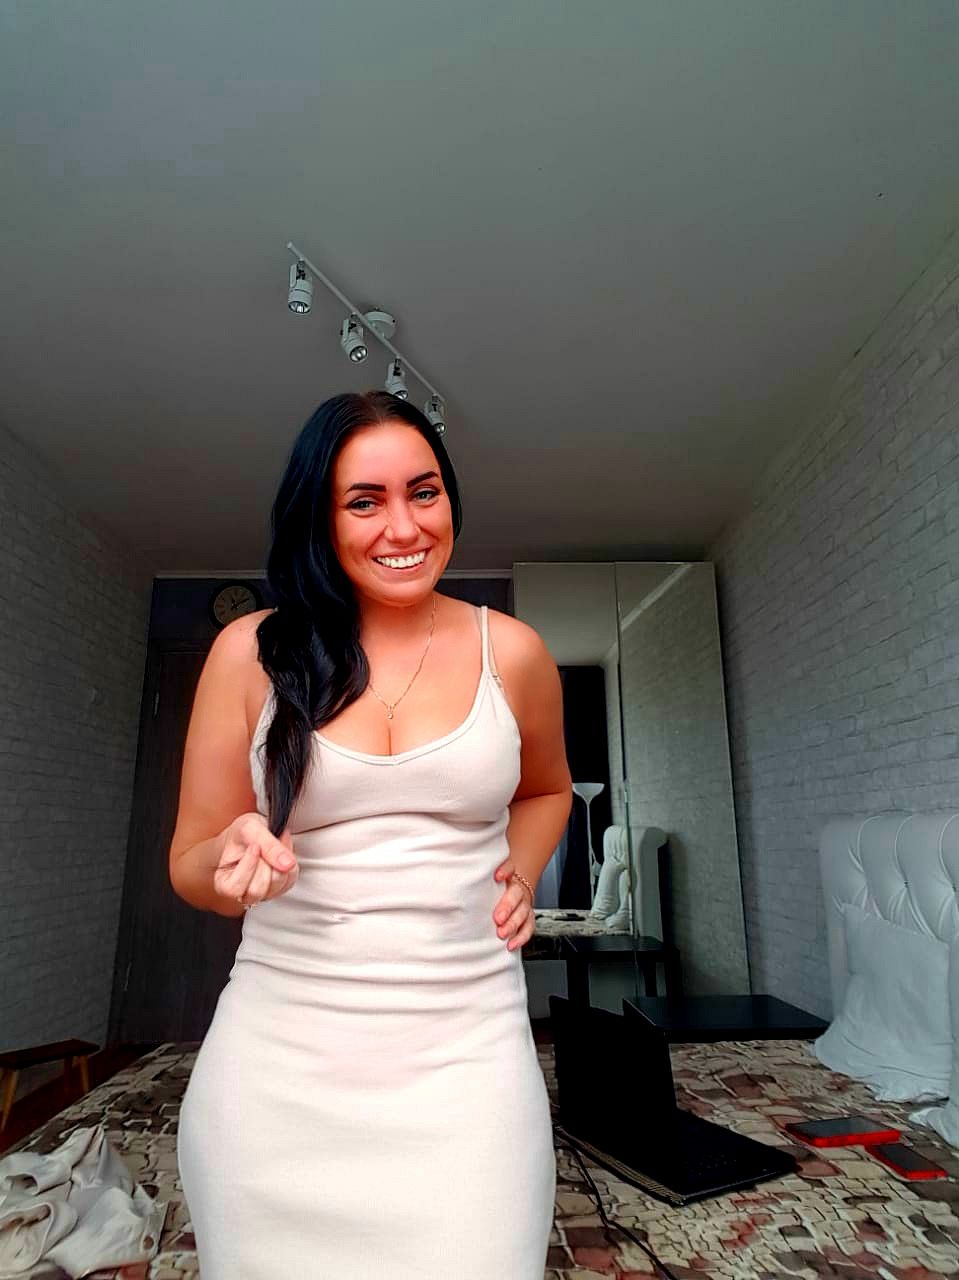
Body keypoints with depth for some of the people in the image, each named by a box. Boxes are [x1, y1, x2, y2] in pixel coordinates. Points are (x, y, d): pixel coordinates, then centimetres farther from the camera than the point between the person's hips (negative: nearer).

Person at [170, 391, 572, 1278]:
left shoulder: (511, 651, 0)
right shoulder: (252, 653, -4)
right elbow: (190, 866, 4)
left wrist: (520, 874, 2)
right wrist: (234, 855, -18)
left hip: (468, 1048, 1)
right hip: (279, 1052, 1)